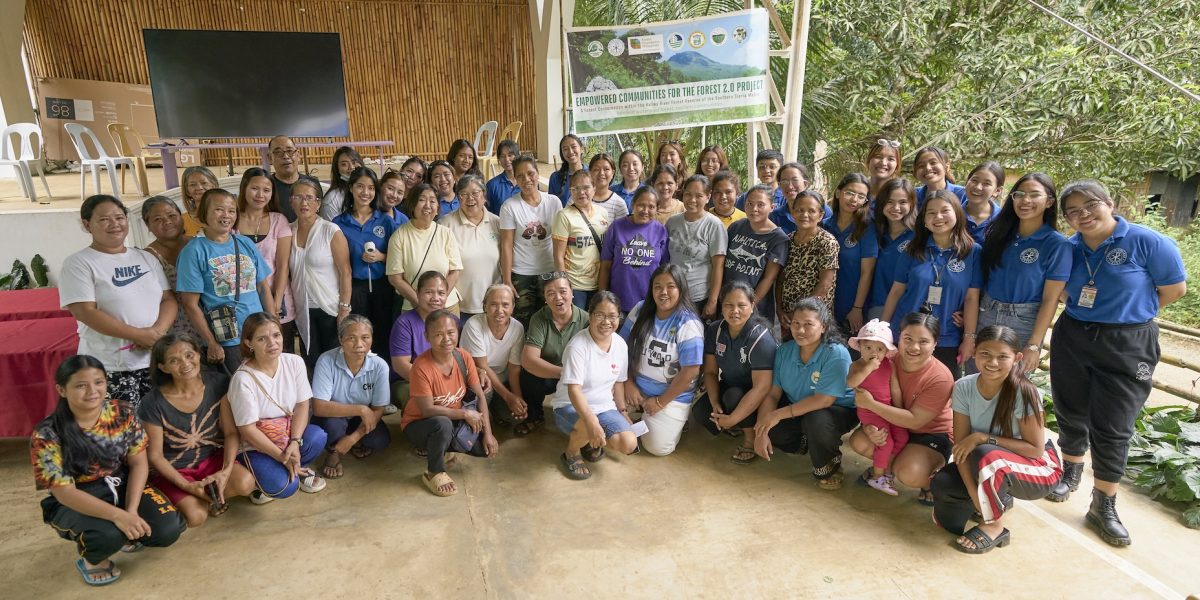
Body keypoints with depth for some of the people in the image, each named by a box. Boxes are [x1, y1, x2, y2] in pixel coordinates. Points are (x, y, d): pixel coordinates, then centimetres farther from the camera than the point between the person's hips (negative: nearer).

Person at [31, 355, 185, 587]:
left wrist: (132, 511, -20)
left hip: (123, 486, 3)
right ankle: (92, 559, 5)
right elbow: (64, 492, -21)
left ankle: (126, 535, 18)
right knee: (108, 534, -34)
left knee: (168, 530, -18)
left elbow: (138, 463, -6)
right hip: (74, 502, -3)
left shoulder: (123, 414, -10)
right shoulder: (47, 435, -19)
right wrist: (118, 515, -33)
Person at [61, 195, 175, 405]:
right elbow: (86, 312, -12)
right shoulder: (78, 263, -2)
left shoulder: (146, 258, 13)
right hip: (110, 367, -4)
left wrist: (156, 332, -12)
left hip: (155, 360, 4)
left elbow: (169, 300, 7)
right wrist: (139, 335, -17)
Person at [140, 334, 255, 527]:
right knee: (196, 516, -26)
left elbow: (232, 432, -8)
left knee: (245, 483, -27)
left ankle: (208, 496, 4)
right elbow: (155, 455, -10)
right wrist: (188, 486, -19)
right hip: (173, 470, -2)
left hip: (212, 458, 2)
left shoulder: (218, 383, -12)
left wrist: (227, 471, -22)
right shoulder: (153, 404, -18)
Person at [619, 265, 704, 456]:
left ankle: (674, 421, 18)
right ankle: (640, 414, 15)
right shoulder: (640, 311, -3)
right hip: (637, 387, 5)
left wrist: (660, 402, -14)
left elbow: (690, 372, -19)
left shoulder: (689, 325, -18)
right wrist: (628, 383, -8)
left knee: (657, 447, -14)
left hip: (672, 395, -4)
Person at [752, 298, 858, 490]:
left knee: (816, 420, -38)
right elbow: (772, 394, -8)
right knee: (765, 427, -16)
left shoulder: (836, 354, -26)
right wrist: (761, 432, -20)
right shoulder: (784, 351, -8)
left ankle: (828, 467, -6)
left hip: (838, 411, -6)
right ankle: (808, 444, 13)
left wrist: (779, 414, -32)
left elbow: (824, 400, -31)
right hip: (798, 410, 6)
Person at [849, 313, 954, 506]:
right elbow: (867, 400, -4)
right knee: (859, 442, -19)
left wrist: (871, 404, -30)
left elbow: (914, 420, -26)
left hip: (933, 434, -5)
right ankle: (885, 464, 12)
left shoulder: (940, 379, -27)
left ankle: (934, 475, 5)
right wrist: (869, 427, -25)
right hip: (893, 425, 5)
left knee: (908, 475, -30)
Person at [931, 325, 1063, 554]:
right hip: (992, 468, 5)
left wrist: (983, 438, -28)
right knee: (942, 483, -22)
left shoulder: (1024, 392, -25)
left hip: (1039, 467, -5)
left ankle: (994, 526, -10)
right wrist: (974, 493, -26)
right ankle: (997, 500, 12)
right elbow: (961, 446, -15)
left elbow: (1036, 449, -19)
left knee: (986, 456, -36)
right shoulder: (963, 388, -15)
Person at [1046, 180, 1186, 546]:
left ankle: (1104, 505, 15)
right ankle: (1071, 473, 38)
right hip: (1072, 339, 4)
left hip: (1127, 346, -3)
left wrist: (1130, 312, 2)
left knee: (1112, 428, 1)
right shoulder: (1069, 249, 0)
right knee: (1071, 415, 15)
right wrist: (1086, 315, 1)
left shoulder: (1147, 242, -11)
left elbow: (1175, 289, -4)